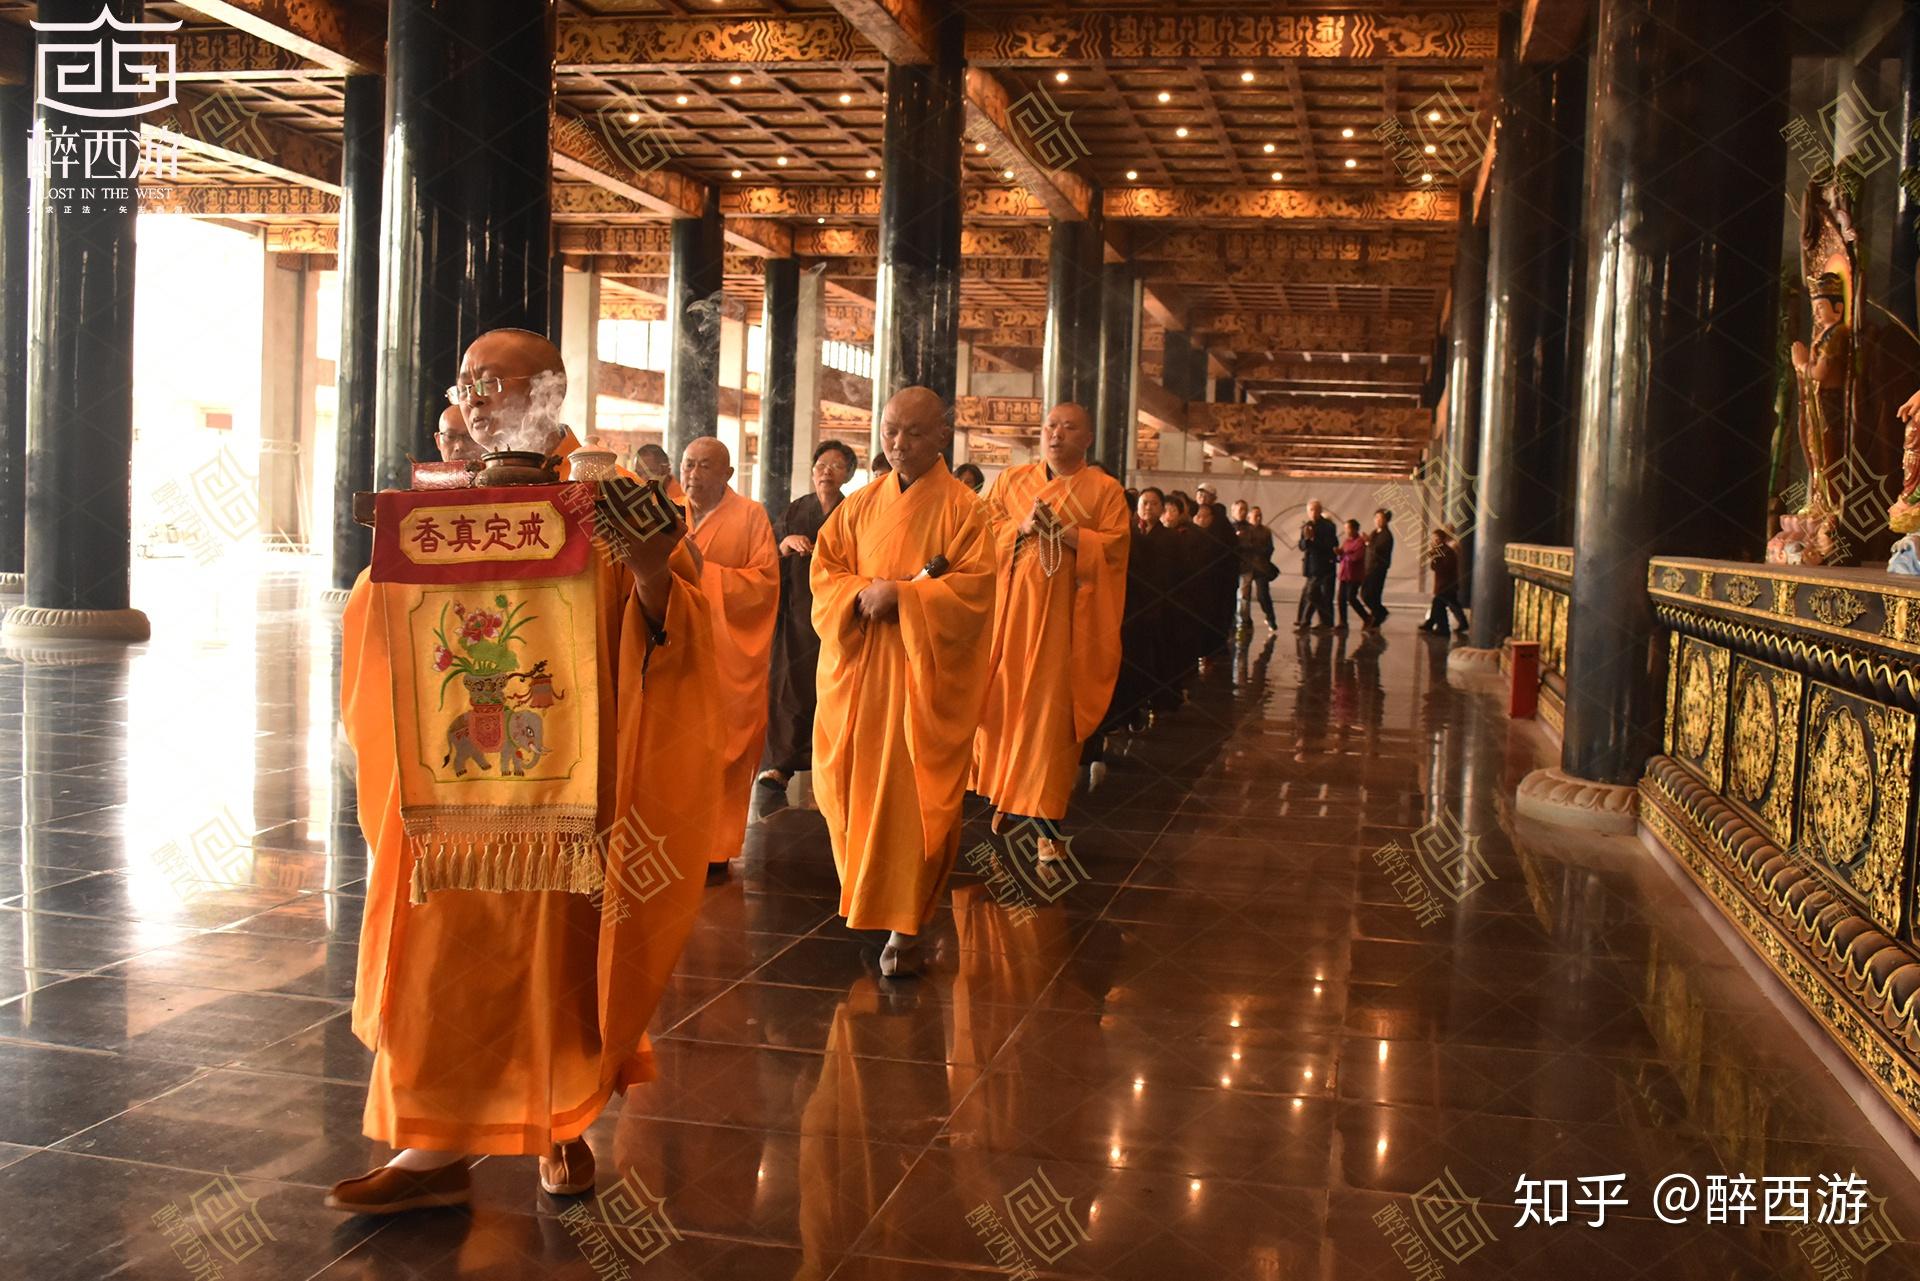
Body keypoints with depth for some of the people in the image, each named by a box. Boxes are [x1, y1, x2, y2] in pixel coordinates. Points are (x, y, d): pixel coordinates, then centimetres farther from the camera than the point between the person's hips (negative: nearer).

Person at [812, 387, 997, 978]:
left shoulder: (962, 507, -4)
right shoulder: (860, 504, 10)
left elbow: (974, 586, -12)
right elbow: (825, 570, 8)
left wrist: (900, 595, -19)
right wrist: (862, 593, -13)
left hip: (925, 668, -4)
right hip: (858, 664, 4)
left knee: (911, 793, -4)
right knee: (852, 783, 7)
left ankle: (905, 923, 2)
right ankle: (867, 896, 29)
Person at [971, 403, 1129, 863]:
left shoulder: (1104, 489, 6)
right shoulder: (1010, 480, 13)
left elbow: (1113, 546, -5)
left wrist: (1061, 530, -16)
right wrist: (1021, 528, -12)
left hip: (1062, 613, -2)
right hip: (1008, 607, 2)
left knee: (1051, 710, -6)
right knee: (1002, 700, 1)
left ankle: (1046, 818, -3)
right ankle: (1004, 795, 18)